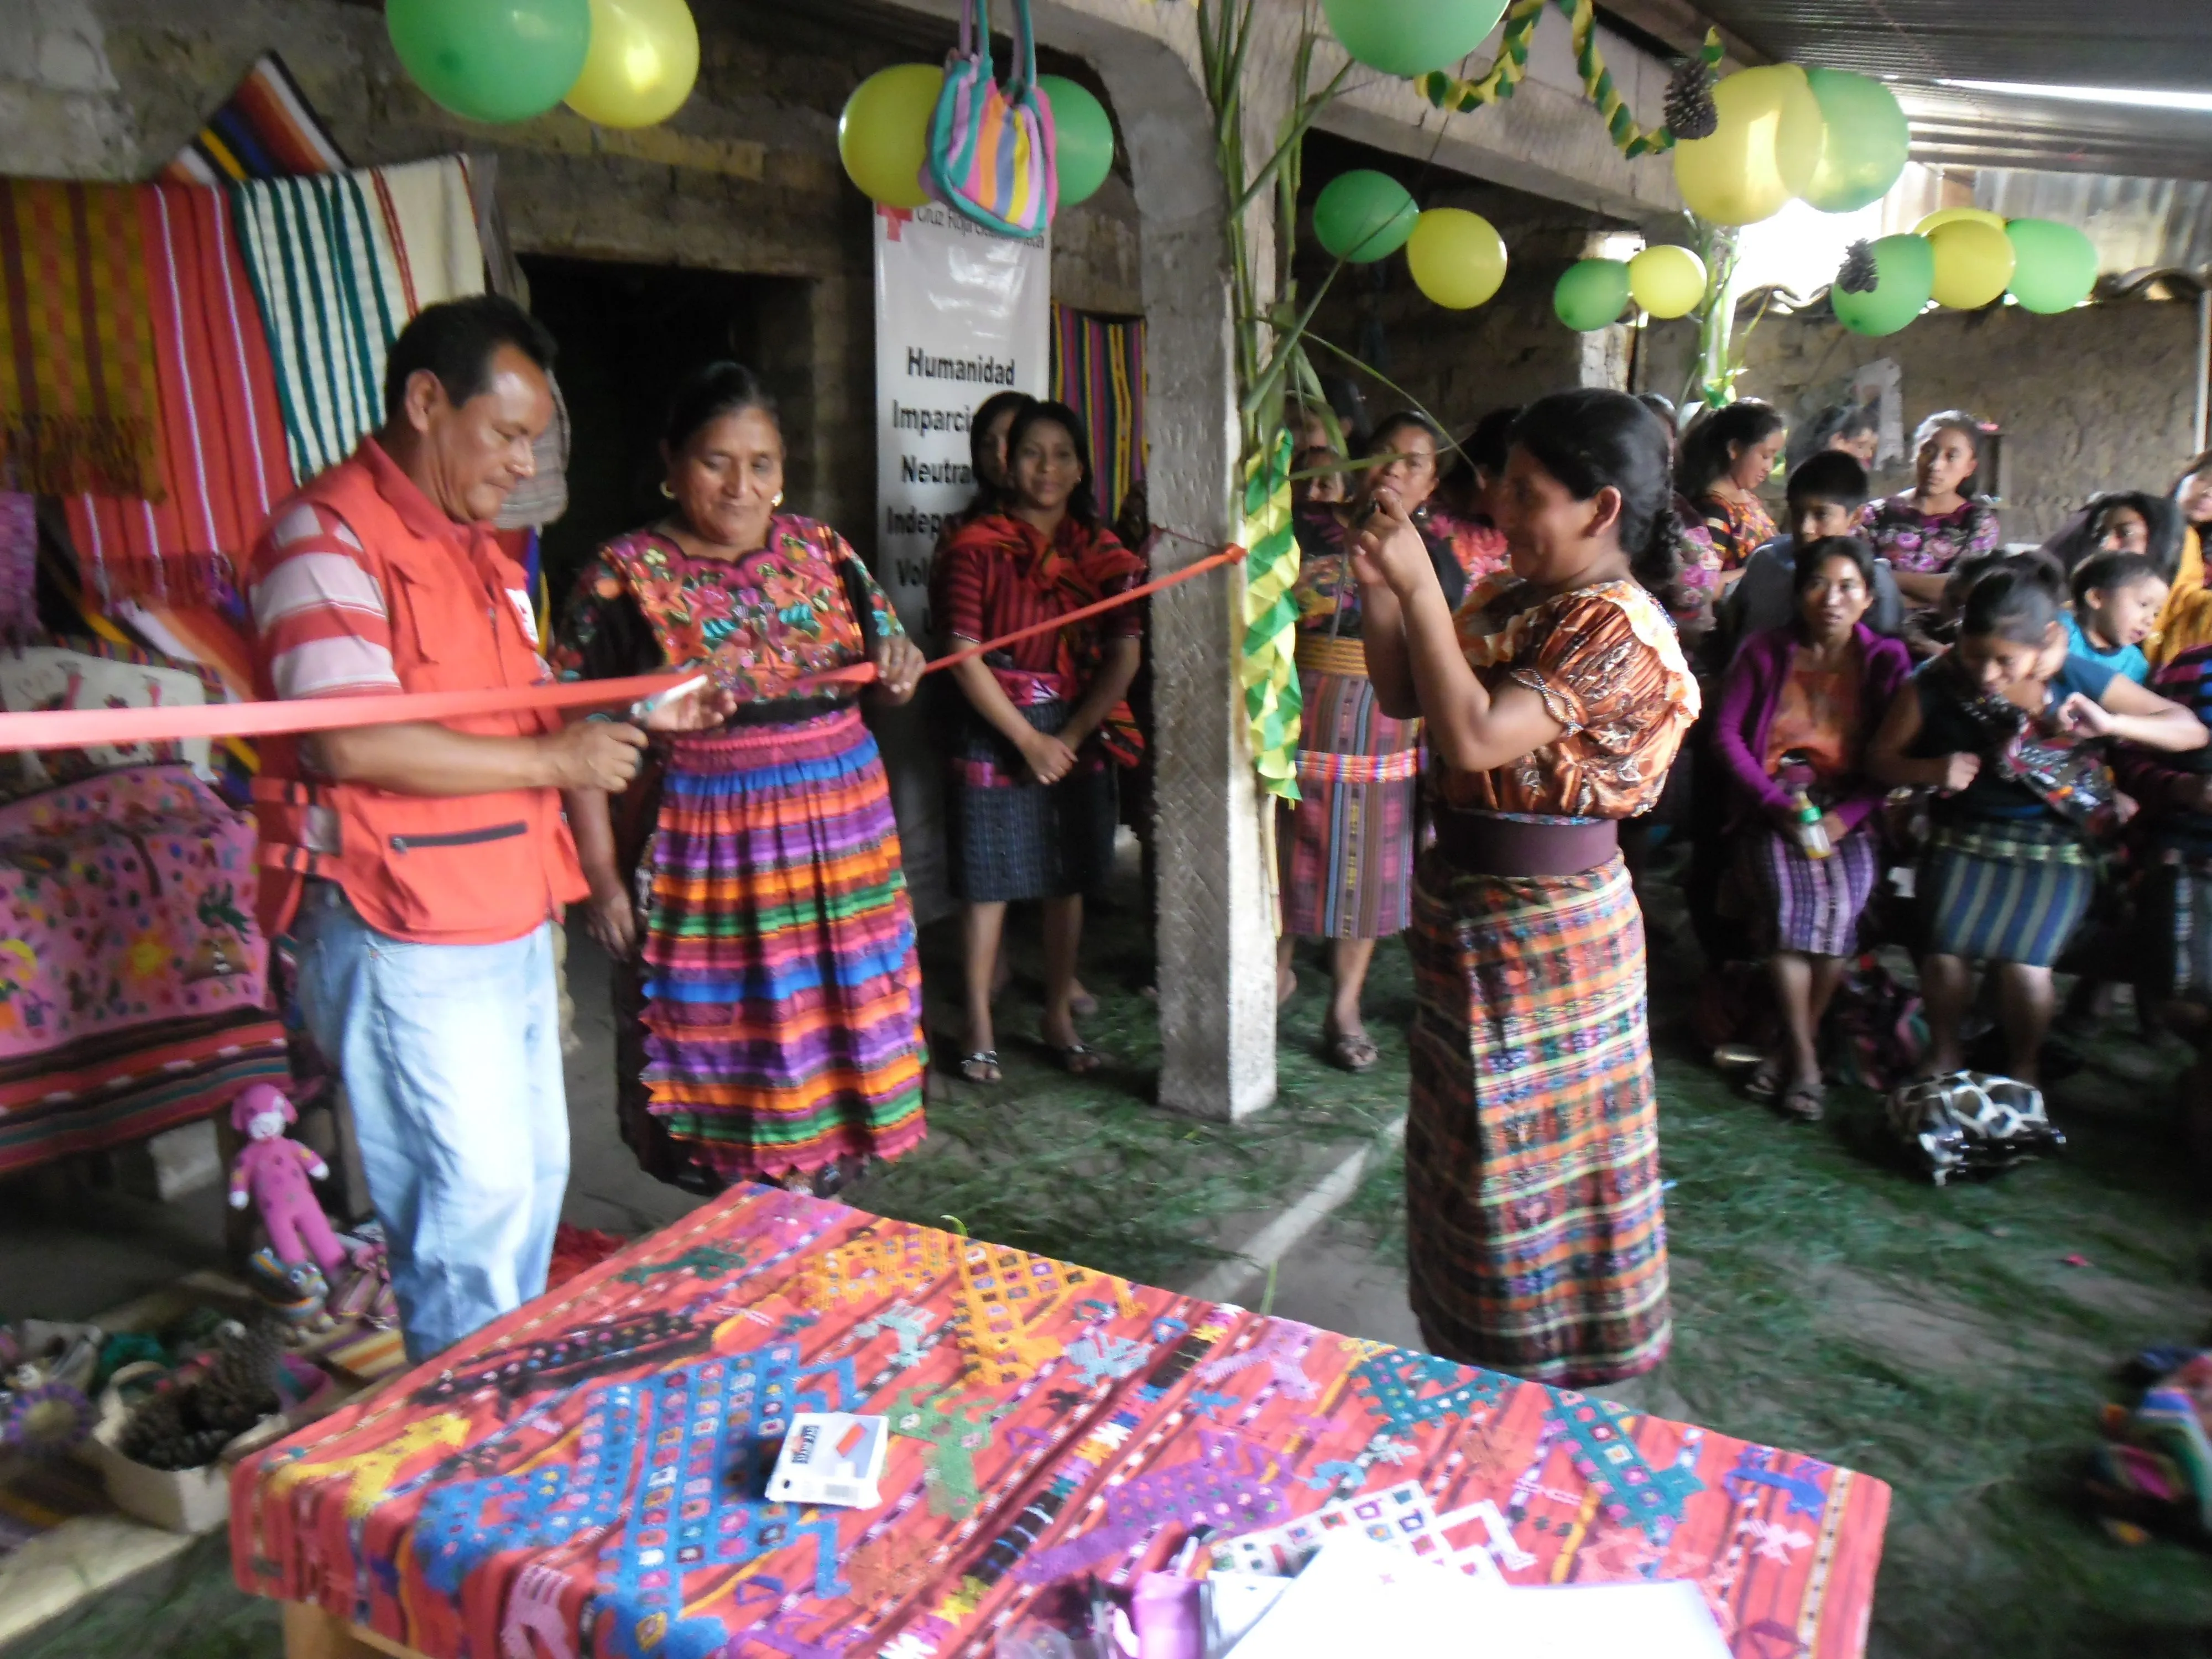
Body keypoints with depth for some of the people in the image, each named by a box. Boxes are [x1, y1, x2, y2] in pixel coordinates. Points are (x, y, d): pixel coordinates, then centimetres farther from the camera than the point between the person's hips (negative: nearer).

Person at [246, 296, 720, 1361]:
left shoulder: (474, 546, 16)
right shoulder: (327, 535, -14)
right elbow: (352, 743, -25)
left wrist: (635, 714, 4)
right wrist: (552, 762, -18)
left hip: (509, 921, 10)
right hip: (404, 938, -9)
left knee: (533, 1174, 17)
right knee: (475, 1194, -3)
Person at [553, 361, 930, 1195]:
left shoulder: (820, 548, 7)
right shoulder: (625, 575, -5)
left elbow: (881, 670, 17)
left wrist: (899, 666, -7)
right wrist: (601, 872, -11)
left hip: (837, 838, 4)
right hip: (705, 854, -4)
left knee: (830, 1031, 10)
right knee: (721, 1053, 5)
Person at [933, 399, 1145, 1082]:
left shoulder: (1104, 554, 6)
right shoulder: (976, 549, -5)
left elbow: (1124, 659, 1)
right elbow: (966, 659, -10)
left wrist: (1069, 738, -8)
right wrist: (1028, 739, -11)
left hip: (1078, 735, 4)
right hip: (995, 733, -4)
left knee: (1068, 879, 10)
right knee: (987, 879, 0)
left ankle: (1059, 1017, 22)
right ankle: (979, 1026, 11)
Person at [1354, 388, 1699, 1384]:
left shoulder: (1614, 627, -21)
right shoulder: (1515, 600, 5)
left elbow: (1474, 736, -31)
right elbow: (1402, 697, 8)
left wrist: (1418, 583, -28)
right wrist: (1379, 588, -5)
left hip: (1541, 923, -9)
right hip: (1468, 905, 9)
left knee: (1525, 1165, 7)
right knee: (1470, 1151, 22)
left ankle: (1534, 1385, 28)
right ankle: (1473, 1349, 43)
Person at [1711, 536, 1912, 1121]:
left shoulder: (1886, 660, 5)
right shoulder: (1765, 651, 5)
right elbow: (1726, 733, 0)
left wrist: (1843, 818, -14)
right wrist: (1774, 801, -12)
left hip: (1850, 809, 1)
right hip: (1774, 802, 0)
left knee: (1842, 904, -26)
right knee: (1789, 898, -27)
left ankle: (1798, 1041, -6)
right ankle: (1803, 1053, -17)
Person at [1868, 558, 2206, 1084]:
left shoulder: (2079, 680, -9)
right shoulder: (1937, 684, -10)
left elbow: (2191, 731, -2)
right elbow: (1880, 758, -1)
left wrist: (2109, 724, -21)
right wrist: (1933, 771, -22)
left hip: (2054, 849, 0)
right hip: (1965, 842, 1)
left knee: (2023, 964, -19)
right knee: (1945, 952, -21)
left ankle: (2022, 1070, 11)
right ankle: (1942, 1056, 10)